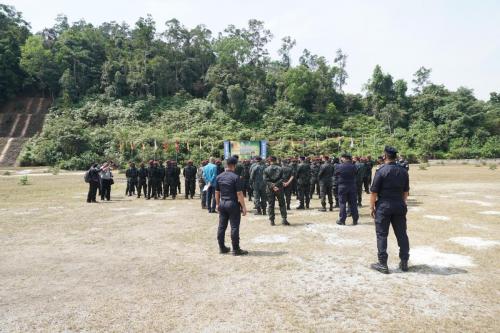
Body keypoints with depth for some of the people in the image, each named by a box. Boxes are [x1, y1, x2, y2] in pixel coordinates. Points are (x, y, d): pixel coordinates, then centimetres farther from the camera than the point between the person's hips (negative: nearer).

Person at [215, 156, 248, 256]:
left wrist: (217, 204, 21)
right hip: (233, 204, -6)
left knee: (222, 226, 11)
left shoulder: (219, 177, 5)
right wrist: (243, 207, -10)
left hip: (222, 204, 6)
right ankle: (236, 249, 6)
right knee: (234, 227, 0)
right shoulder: (235, 177, -13)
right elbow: (239, 193, -15)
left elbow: (217, 192, 10)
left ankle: (222, 247, 20)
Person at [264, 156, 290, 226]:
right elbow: (282, 179, -5)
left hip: (270, 189, 0)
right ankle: (284, 219, 4)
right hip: (279, 188, 0)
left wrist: (272, 186, -12)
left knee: (271, 205, 8)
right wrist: (276, 185, -8)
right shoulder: (280, 168, -1)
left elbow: (266, 180, -9)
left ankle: (272, 220, 9)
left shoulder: (266, 169, -3)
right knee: (282, 204, 10)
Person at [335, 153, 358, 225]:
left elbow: (336, 176, 1)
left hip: (342, 187, -2)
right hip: (352, 186, 2)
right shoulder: (353, 166, -5)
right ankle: (355, 220, 15)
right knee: (353, 204, 8)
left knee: (342, 203, 4)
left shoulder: (338, 167, -9)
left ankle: (342, 220, 5)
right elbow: (355, 175, 4)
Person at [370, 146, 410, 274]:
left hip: (383, 206, -5)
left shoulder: (381, 171, -12)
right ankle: (404, 262, 21)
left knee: (382, 235, 3)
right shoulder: (403, 171, 4)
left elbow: (374, 192, -11)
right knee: (401, 234, 13)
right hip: (399, 206, 5)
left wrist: (372, 207, -2)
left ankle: (382, 264, 7)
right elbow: (406, 191, 10)